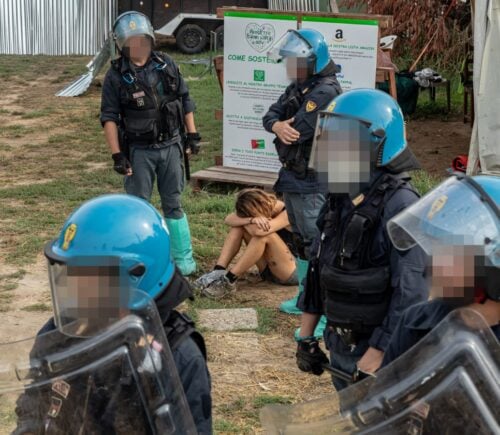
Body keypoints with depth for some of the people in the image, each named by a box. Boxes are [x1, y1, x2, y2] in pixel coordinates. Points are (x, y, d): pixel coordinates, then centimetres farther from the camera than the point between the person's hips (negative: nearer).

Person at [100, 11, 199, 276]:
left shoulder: (166, 65, 2)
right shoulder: (116, 76, -8)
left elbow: (185, 101, 9)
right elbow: (109, 117, -8)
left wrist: (192, 135, 5)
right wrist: (117, 155, -14)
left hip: (170, 146, 3)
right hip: (138, 151, -3)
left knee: (173, 204, 11)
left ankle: (183, 259, 19)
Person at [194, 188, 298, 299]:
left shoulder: (287, 213, -20)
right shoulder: (265, 212, 0)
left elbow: (259, 231, -36)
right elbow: (229, 220, -12)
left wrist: (245, 221, -15)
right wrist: (251, 220, -31)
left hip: (294, 271, -7)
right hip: (269, 269, 7)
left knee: (264, 234, -33)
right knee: (238, 225, -9)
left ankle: (229, 279, -30)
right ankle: (218, 271, -21)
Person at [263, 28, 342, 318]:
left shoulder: (325, 92, -20)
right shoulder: (298, 87, 11)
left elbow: (296, 131, -25)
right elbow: (270, 115, 7)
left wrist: (285, 127, -2)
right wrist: (278, 126, -16)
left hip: (312, 182, -10)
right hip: (293, 177, 10)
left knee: (316, 245, -7)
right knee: (302, 240, 20)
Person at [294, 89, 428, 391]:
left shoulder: (399, 205, -21)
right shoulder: (339, 199, 4)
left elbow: (410, 291, -24)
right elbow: (319, 267, 13)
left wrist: (376, 355, -23)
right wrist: (306, 335, 14)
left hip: (378, 349, -7)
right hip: (340, 345, 8)